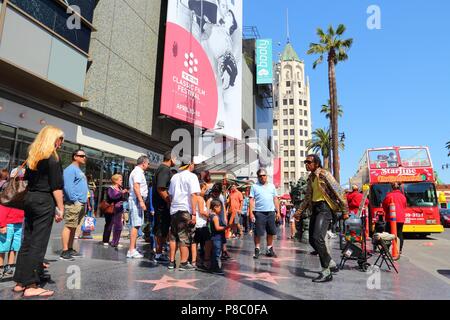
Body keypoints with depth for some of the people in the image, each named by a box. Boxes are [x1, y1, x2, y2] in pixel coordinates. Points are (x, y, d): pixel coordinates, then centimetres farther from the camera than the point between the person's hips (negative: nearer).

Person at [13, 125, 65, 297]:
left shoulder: (32, 156, 14)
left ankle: (20, 282, 20)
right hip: (44, 201, -8)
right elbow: (56, 186, -13)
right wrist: (60, 208, -10)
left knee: (27, 241, 12)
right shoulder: (52, 157, -10)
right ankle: (31, 286, 0)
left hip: (30, 199, 8)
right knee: (38, 243, -4)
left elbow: (28, 179, 18)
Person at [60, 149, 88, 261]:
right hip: (73, 203, -10)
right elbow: (67, 186, -18)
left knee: (73, 227, 13)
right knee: (68, 226, -9)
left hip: (81, 204, 10)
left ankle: (70, 249, 20)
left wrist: (84, 202, 19)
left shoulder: (79, 171, 23)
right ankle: (64, 252, -7)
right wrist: (75, 201, -20)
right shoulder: (71, 169, -7)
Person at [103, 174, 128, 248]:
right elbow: (112, 196, -26)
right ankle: (105, 241, 18)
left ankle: (115, 242, 12)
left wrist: (126, 193, 1)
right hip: (111, 210, -6)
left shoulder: (120, 189, 12)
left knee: (119, 226, 4)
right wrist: (121, 192, -25)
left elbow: (123, 199, 15)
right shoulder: (110, 189, -7)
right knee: (109, 226, 4)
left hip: (119, 211, 6)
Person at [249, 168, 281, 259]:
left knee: (271, 232, 9)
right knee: (258, 233, -1)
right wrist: (251, 213, -10)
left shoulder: (271, 186, 12)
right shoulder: (254, 186, 2)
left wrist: (278, 212, 7)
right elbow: (251, 200, -2)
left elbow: (275, 199, 13)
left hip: (271, 212, 3)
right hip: (259, 212, -3)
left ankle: (269, 250, 21)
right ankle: (257, 250, 12)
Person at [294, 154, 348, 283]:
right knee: (312, 240, 8)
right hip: (314, 209, 9)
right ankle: (331, 264, 26)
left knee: (317, 238, -19)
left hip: (325, 208, -9)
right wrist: (299, 212, 22)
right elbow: (308, 198, 23)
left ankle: (326, 272, -8)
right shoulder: (310, 178, 15)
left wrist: (345, 210, -11)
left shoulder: (324, 174, -9)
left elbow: (338, 191, -10)